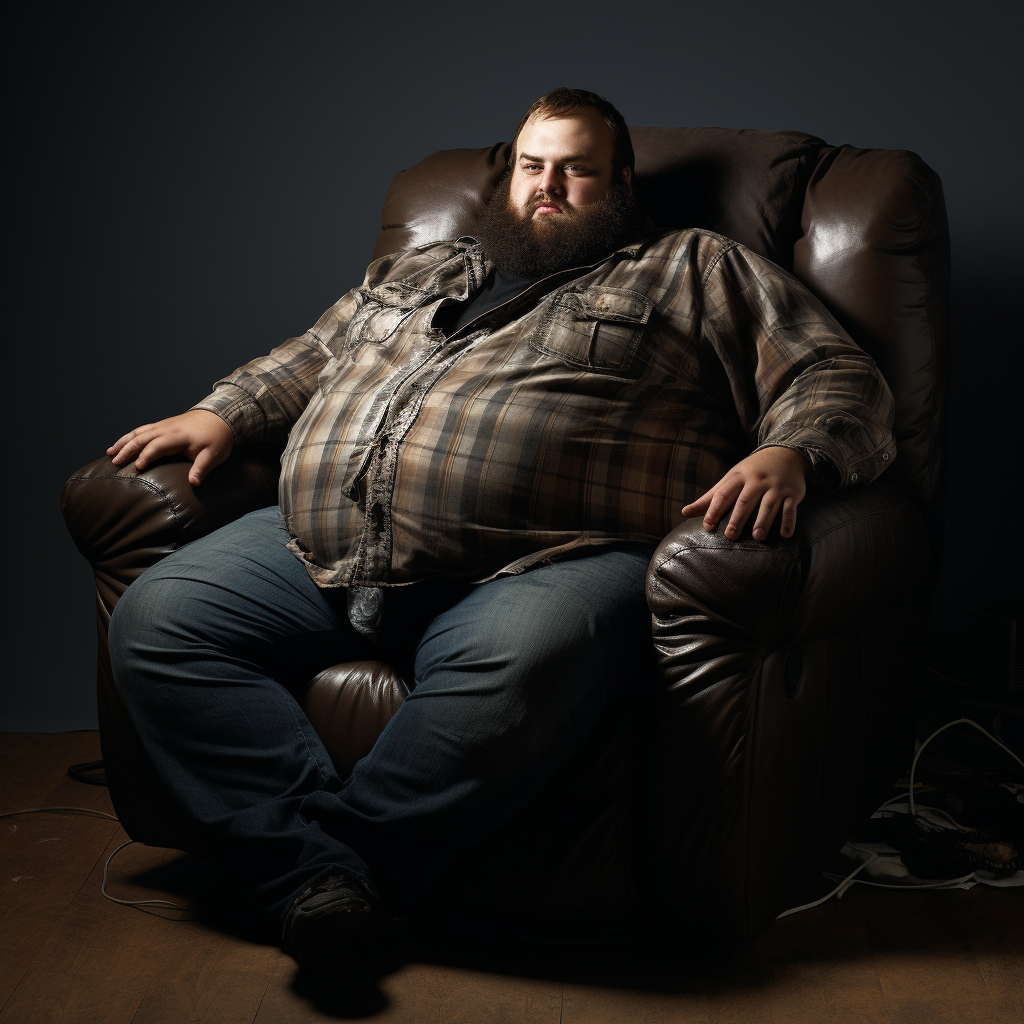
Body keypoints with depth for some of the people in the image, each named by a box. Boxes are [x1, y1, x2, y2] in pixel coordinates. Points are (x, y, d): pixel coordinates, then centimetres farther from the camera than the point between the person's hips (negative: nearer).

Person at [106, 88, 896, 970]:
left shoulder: (697, 271, 17)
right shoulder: (414, 272, 32)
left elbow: (840, 379, 8)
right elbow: (308, 359, 43)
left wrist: (786, 456, -14)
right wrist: (222, 415, 23)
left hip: (539, 566, -5)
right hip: (324, 551, 6)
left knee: (511, 682, -40)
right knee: (157, 620, -15)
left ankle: (349, 861, -21)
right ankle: (319, 879, -26)